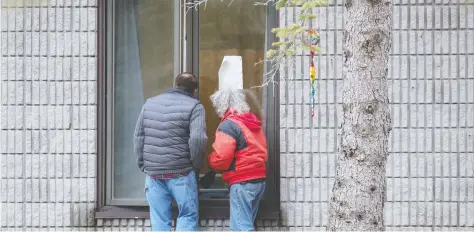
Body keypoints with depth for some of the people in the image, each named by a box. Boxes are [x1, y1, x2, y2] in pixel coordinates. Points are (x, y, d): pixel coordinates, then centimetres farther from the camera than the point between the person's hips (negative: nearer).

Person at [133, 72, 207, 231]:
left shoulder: (150, 103, 14)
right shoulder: (194, 106, -2)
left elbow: (138, 137, 12)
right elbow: (197, 139, -14)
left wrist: (143, 165, 15)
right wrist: (196, 166, -1)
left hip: (153, 172, 4)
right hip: (180, 172, -4)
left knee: (159, 219, 8)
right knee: (188, 215, 6)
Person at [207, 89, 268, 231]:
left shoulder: (228, 125, -11)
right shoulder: (254, 123, 17)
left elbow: (221, 158, -18)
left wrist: (210, 161, 2)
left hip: (242, 182, -9)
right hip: (259, 179, 9)